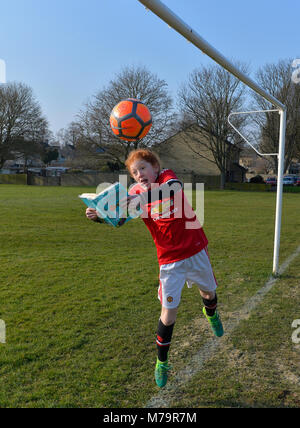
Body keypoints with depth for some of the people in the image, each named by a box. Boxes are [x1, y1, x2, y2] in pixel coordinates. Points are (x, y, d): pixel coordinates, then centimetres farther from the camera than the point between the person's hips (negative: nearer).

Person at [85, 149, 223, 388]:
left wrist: (142, 198, -56)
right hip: (170, 260, 1)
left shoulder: (168, 177, -15)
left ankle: (211, 313, 60)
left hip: (195, 250, 0)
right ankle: (162, 362, 20)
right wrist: (97, 216, -22)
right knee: (169, 312, -2)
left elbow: (173, 187, -39)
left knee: (209, 291, 22)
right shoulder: (135, 192, -3)